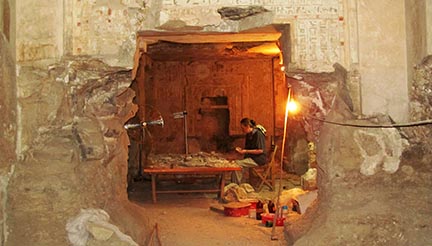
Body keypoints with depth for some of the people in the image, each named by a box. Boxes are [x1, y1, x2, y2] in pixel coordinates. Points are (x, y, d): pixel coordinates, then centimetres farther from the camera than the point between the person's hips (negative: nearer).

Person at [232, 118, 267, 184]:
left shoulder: (258, 134, -15)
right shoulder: (248, 135, 12)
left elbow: (260, 150, -18)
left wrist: (246, 151, -18)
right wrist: (241, 149, 3)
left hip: (259, 158, -8)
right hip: (250, 157, 8)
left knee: (237, 164, -24)